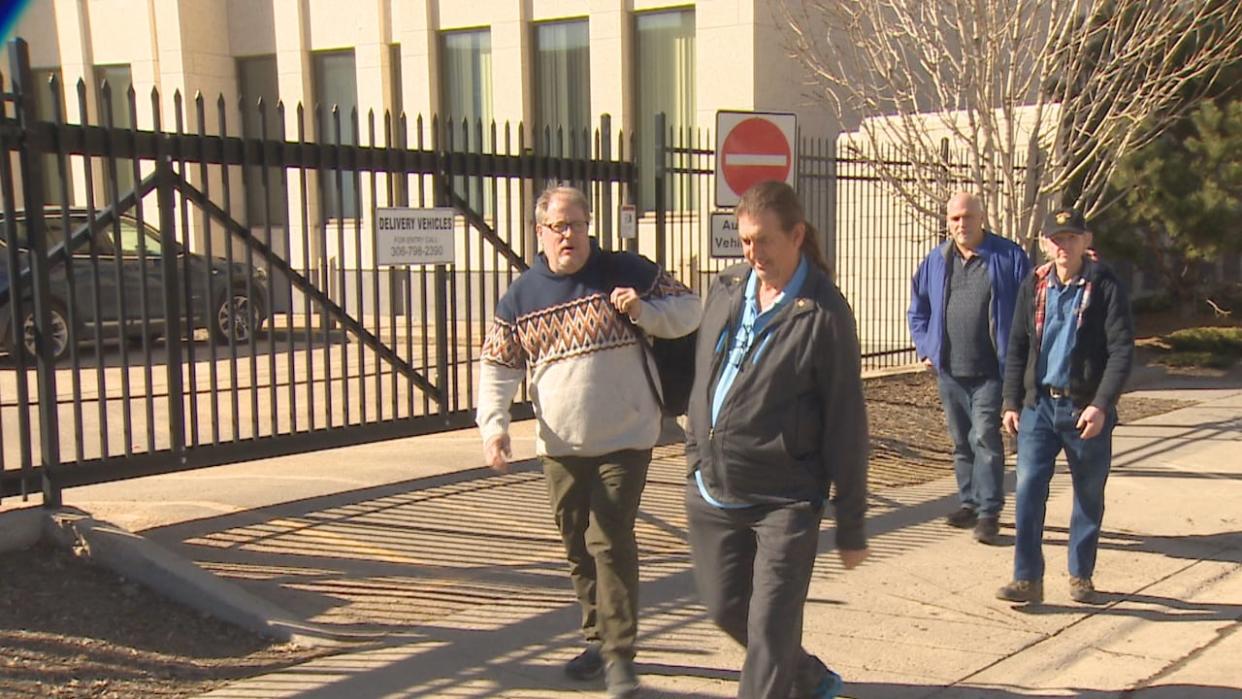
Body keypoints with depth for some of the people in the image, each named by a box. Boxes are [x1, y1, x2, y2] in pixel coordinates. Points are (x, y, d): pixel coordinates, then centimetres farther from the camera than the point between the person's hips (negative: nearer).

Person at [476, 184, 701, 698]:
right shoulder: (520, 297, 3)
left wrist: (644, 312, -18)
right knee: (578, 548, 14)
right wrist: (493, 425, -8)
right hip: (560, 448, 4)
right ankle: (598, 641, 31)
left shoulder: (626, 272, -4)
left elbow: (690, 309, 1)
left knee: (610, 542, -10)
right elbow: (498, 368, 7)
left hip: (625, 441, -4)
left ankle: (620, 655, 0)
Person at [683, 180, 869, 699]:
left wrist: (851, 526, -7)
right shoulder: (726, 291, 5)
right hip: (712, 487, 7)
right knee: (727, 610, 19)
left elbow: (846, 424, -10)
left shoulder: (823, 313, -12)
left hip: (784, 499, -6)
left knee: (770, 632, -3)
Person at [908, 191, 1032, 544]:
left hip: (990, 372, -5)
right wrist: (925, 348, 9)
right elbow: (918, 309, 20)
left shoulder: (1009, 258, -3)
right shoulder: (935, 261, 10)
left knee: (985, 438, -10)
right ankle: (968, 502, 25)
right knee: (961, 442, 13)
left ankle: (988, 511, -5)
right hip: (949, 371, 5)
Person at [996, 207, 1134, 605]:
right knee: (1028, 490, -5)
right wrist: (1012, 402, 5)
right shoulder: (1034, 287, 6)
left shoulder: (1105, 287, -6)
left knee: (1089, 497, 10)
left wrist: (1101, 405, -18)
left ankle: (1081, 576, 25)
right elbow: (1017, 348, 11)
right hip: (1039, 406, 3)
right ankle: (1027, 579, 1)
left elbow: (1122, 351, -10)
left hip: (1086, 410, -2)